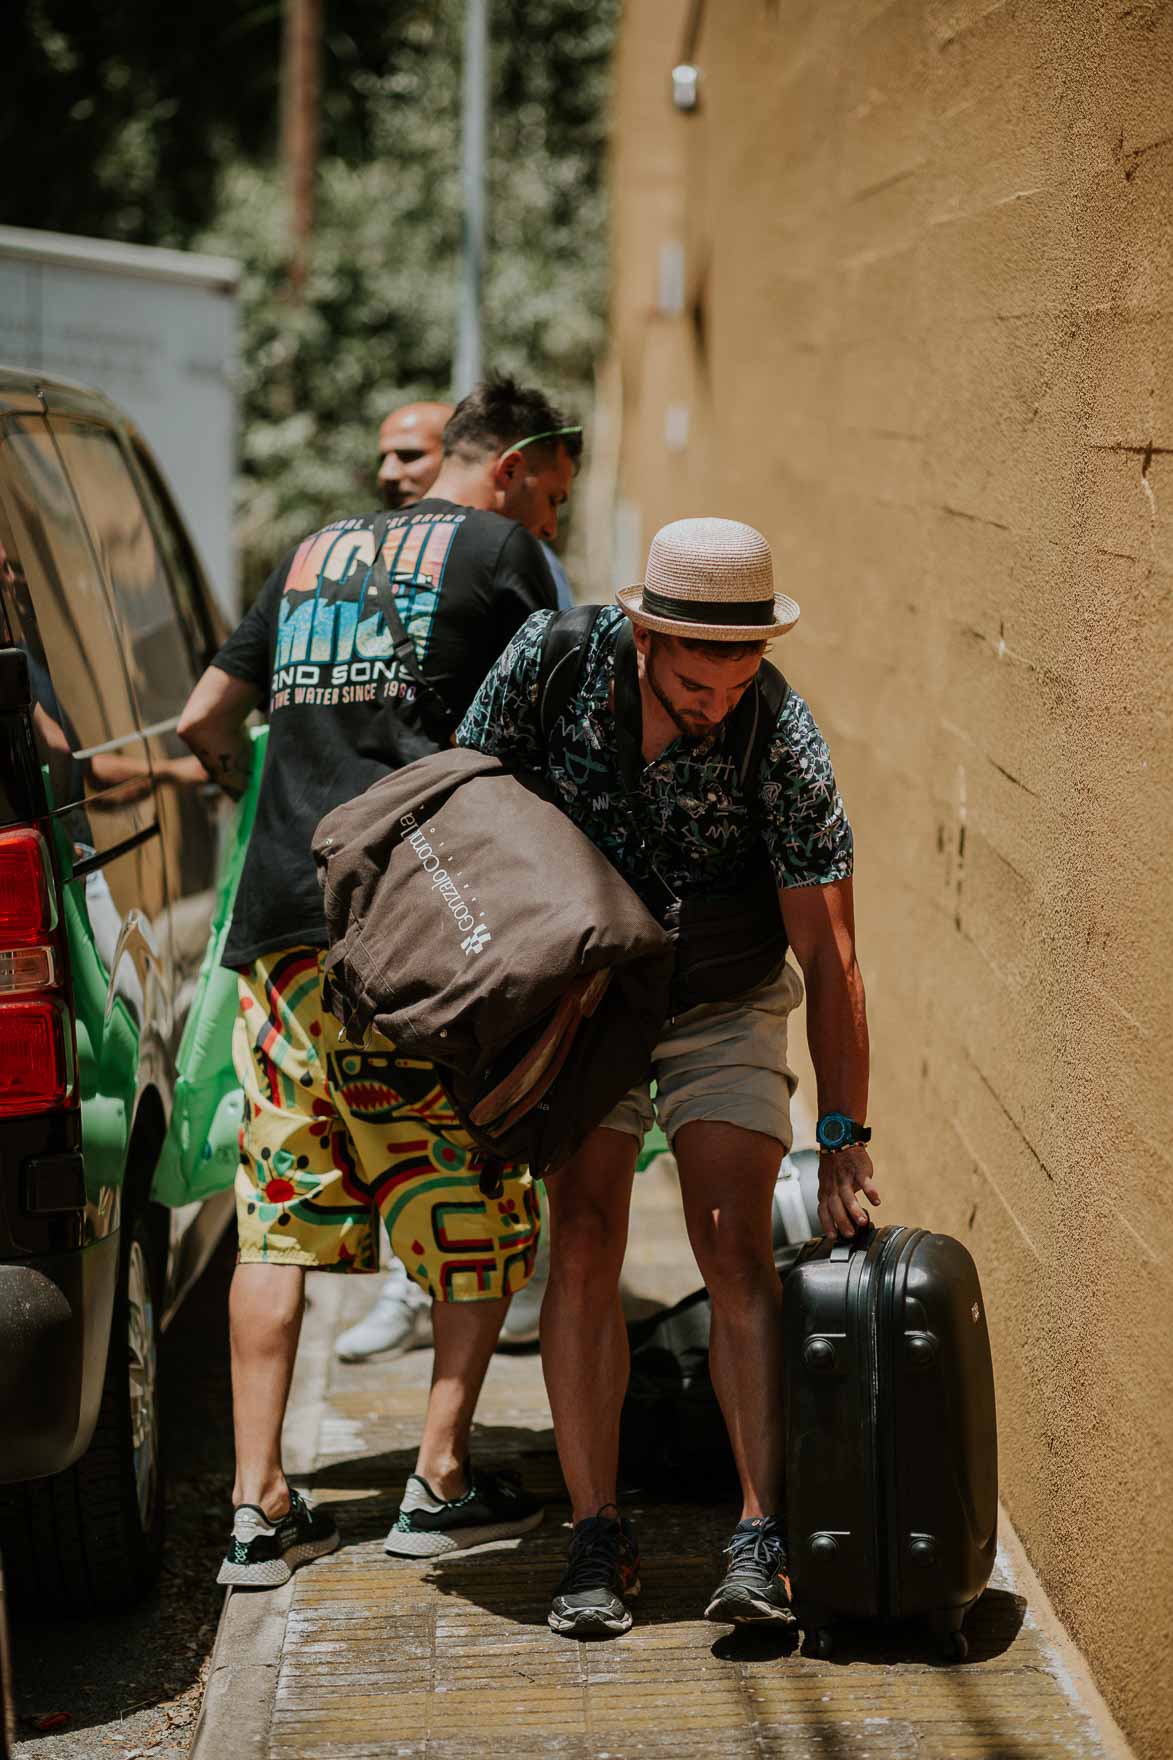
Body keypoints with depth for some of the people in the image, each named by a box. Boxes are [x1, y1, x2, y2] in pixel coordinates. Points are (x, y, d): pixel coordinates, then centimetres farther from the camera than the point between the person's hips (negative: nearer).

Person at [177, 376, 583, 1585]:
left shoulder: (311, 557, 22)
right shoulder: (497, 550, 3)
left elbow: (205, 721, 26)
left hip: (281, 916, 6)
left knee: (279, 1216, 7)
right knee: (479, 1213, 7)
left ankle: (258, 1504, 5)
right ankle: (440, 1483, 7)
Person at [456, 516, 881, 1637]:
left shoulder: (781, 742, -26)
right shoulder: (554, 658, -22)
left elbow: (830, 957, -24)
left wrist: (846, 1143, -27)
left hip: (725, 999, -1)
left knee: (733, 1245, -13)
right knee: (584, 1240, -9)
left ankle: (761, 1542, -12)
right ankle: (597, 1537, -5)